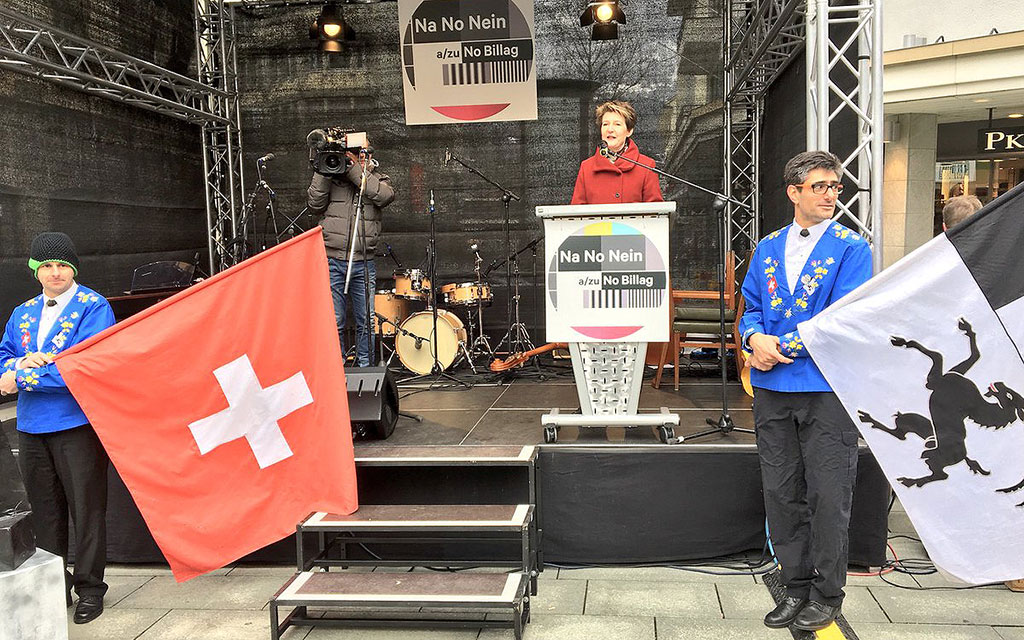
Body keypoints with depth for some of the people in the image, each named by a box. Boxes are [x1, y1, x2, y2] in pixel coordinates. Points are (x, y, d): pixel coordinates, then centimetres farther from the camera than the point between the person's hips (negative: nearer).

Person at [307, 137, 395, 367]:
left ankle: (365, 368, 18)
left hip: (364, 264, 0)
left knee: (365, 322, 5)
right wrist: (323, 173, -7)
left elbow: (385, 195, -13)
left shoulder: (376, 179, 10)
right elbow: (315, 205, -1)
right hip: (333, 261, 0)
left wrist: (355, 169, -12)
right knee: (334, 321, 2)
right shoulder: (332, 179, 11)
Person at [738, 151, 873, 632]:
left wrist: (782, 346, -16)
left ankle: (826, 596, 21)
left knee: (828, 498, 4)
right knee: (781, 494, 11)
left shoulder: (851, 249, -3)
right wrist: (755, 338, -10)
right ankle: (797, 586, 27)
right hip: (772, 389, 5)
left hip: (827, 390, -4)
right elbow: (751, 309, 12)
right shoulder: (767, 249, 12)